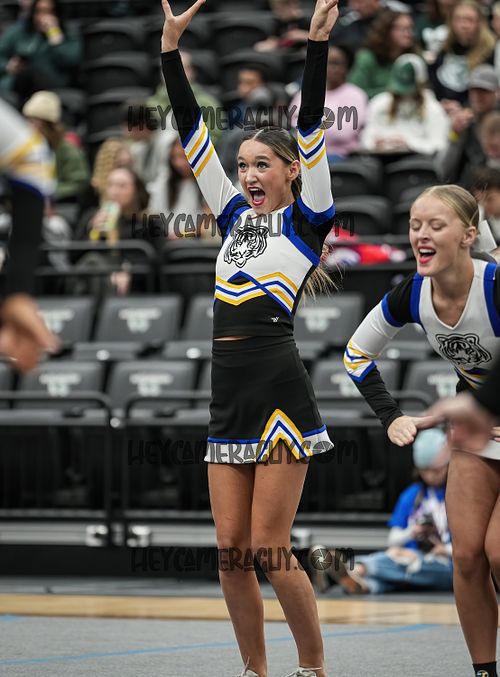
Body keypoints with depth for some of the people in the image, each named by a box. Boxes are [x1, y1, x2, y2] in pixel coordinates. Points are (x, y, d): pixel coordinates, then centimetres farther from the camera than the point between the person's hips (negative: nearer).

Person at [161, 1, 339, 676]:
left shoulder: (306, 219, 2)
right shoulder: (235, 216, 16)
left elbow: (311, 128, -8)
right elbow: (193, 133, 15)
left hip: (280, 394, -6)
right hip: (228, 399, 6)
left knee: (268, 548, -7)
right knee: (231, 549, 5)